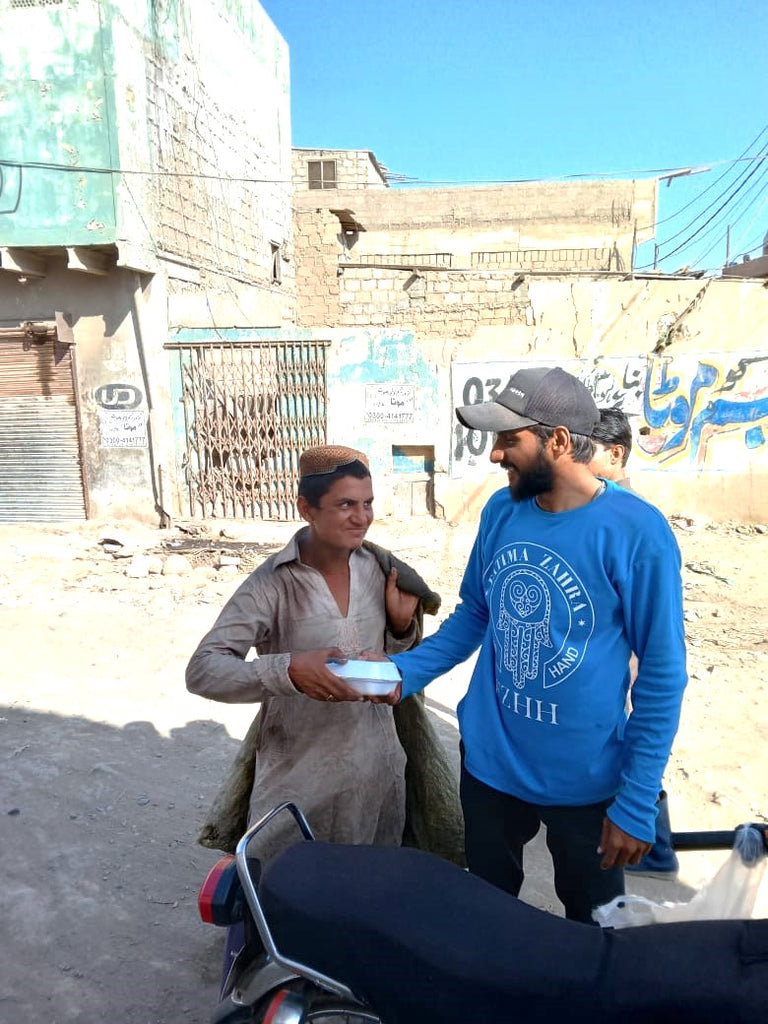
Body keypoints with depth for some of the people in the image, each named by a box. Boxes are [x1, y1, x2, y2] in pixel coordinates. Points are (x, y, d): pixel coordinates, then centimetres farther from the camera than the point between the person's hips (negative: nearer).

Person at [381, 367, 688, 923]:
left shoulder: (637, 532, -22)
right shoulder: (501, 512, -6)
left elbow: (662, 674, -15)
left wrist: (637, 802, -12)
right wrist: (405, 671, -9)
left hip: (586, 779, -4)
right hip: (488, 763, 4)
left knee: (594, 929, 23)